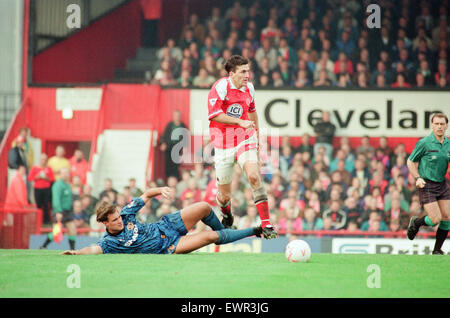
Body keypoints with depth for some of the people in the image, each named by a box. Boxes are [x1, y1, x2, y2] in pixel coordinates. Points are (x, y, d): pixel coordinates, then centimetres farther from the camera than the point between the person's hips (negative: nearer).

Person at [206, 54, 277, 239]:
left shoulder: (249, 88, 4)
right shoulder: (220, 87, -13)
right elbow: (214, 114, -22)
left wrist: (256, 134, 28)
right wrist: (240, 121, -26)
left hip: (245, 139, 3)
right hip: (223, 144, -3)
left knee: (254, 176, -23)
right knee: (224, 196, 4)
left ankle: (266, 224, -22)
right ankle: (226, 214, 42)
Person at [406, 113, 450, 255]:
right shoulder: (424, 143, -11)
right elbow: (410, 161, -1)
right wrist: (417, 178, -13)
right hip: (426, 185, -6)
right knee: (435, 219, -13)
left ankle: (437, 250, 14)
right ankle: (416, 222, 19)